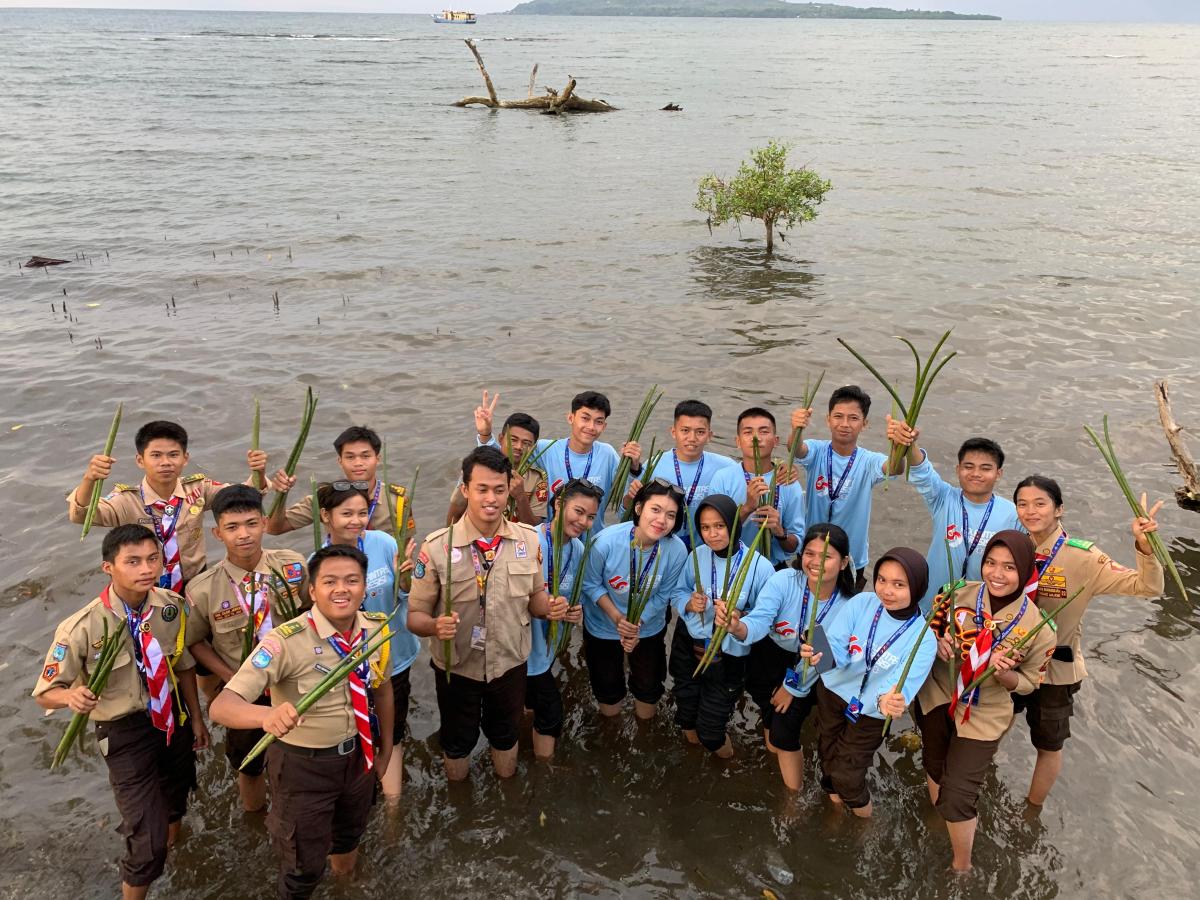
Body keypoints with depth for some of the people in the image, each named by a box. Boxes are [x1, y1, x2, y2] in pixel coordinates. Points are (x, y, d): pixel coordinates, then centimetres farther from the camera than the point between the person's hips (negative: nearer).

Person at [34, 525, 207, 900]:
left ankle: (172, 845, 64)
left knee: (176, 796, 30)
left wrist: (196, 718, 9)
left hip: (173, 716, 5)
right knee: (147, 841, -7)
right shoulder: (82, 629, -26)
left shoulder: (172, 607, -13)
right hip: (125, 731, -5)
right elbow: (46, 693, -16)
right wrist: (72, 696, -38)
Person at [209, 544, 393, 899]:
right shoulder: (287, 641, -31)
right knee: (304, 865, 14)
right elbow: (221, 707, -38)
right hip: (303, 764, -5)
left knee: (351, 832, 32)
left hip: (358, 754, 5)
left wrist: (385, 750, 13)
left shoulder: (377, 628, -14)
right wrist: (268, 715, -59)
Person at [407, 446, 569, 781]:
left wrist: (549, 607, -17)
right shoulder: (437, 547, -19)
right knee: (457, 742, 22)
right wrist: (436, 625, -35)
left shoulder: (529, 540, -8)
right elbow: (415, 615, -13)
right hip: (456, 668, -2)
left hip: (510, 664, 2)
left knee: (506, 736, 25)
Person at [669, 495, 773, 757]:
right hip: (688, 646, 3)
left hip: (728, 657, -3)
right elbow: (678, 593, 6)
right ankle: (691, 734, 57)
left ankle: (716, 743, 46)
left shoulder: (760, 567, -19)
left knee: (710, 731, 10)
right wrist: (689, 604, -16)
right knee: (687, 713, 22)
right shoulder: (697, 555, -7)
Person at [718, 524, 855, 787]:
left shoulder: (848, 605, -22)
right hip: (771, 655, 1)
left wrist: (794, 687, -9)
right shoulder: (783, 581, -25)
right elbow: (759, 621, -36)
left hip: (811, 673, 0)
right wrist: (738, 627, -59)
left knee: (783, 735, -7)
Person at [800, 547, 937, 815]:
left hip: (871, 713, -2)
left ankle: (859, 806, 38)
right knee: (828, 755, 21)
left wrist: (889, 700, -56)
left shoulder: (923, 639, -22)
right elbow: (836, 647, -23)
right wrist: (820, 655, -46)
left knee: (846, 775, 4)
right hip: (832, 692, 2)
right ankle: (835, 796, 54)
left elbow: (903, 684, -33)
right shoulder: (862, 603, -18)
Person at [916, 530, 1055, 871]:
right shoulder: (962, 593, -14)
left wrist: (1002, 672, -28)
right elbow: (935, 626, 5)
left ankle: (962, 868, 25)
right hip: (937, 695, 4)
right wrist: (939, 643, -18)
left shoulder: (1037, 626, -20)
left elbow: (1028, 683, -7)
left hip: (983, 714, -3)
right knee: (934, 767, 26)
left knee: (956, 798, -3)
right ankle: (940, 822, 57)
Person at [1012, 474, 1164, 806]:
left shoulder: (1082, 558, -23)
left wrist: (1143, 546, -45)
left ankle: (1032, 810, 43)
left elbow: (1147, 587, -28)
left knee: (1049, 744, 18)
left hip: (1055, 666, -4)